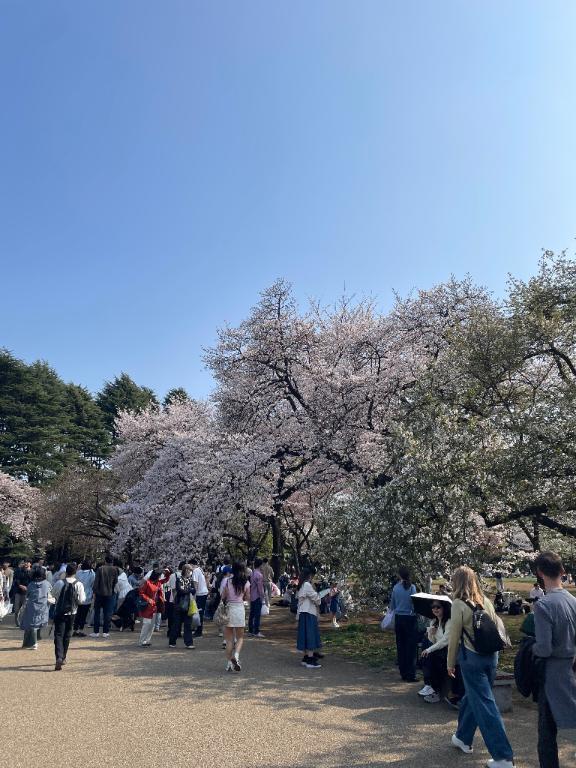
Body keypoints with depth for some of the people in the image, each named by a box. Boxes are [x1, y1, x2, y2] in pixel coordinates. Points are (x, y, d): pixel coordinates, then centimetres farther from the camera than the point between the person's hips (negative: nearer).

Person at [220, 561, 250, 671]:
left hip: (228, 610, -1)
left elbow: (222, 597, -9)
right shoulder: (246, 582, -3)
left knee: (229, 639, 11)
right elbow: (247, 597, 6)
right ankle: (236, 655, -9)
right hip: (240, 609, 1)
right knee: (240, 637, 15)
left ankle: (229, 663, 11)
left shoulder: (226, 580, -9)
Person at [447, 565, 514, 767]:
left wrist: (450, 663, 2)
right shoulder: (485, 601, 4)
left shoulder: (459, 604, -12)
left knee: (484, 705, 1)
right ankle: (463, 737, 35)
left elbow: (454, 637, -9)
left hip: (471, 656, -6)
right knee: (472, 697, 21)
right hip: (491, 656, 6)